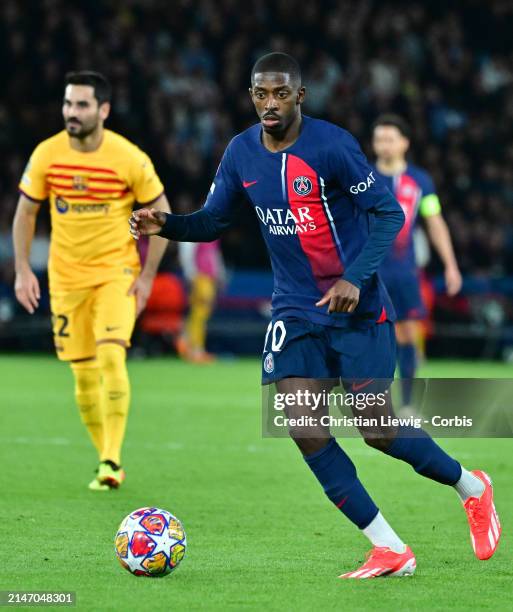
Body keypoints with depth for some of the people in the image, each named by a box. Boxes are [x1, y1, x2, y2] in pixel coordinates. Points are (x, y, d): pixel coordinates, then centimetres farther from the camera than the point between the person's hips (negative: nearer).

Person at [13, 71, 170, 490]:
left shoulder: (129, 158, -13)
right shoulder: (46, 155, -6)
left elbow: (162, 213, -2)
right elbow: (25, 212, 6)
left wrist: (147, 275, -5)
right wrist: (23, 271, -1)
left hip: (117, 271, -3)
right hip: (66, 276, 3)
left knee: (111, 356, -21)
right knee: (84, 373, 4)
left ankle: (111, 460, -17)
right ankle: (108, 462, 18)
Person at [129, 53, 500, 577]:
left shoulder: (331, 145, -15)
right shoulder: (241, 153, 1)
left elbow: (388, 213, -13)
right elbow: (213, 220, 11)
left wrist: (356, 278, -24)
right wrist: (165, 225, -9)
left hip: (357, 308, -5)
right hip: (296, 313, 5)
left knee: (377, 431, -4)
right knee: (305, 431, -11)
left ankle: (472, 488, 25)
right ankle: (390, 551, -3)